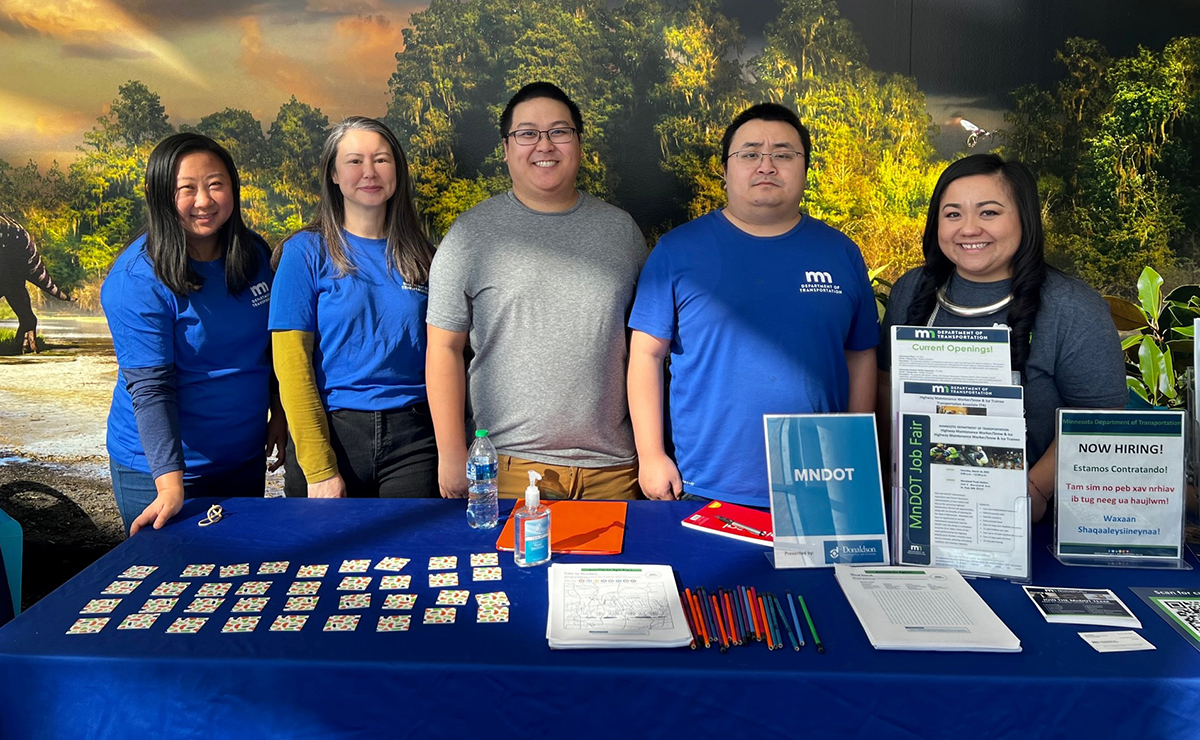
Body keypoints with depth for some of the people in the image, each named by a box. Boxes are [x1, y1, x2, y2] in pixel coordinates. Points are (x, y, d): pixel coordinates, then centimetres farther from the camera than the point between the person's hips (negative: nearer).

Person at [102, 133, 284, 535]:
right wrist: (170, 485, -30)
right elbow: (150, 388, -23)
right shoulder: (138, 279, -19)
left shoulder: (254, 253, -1)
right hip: (159, 470, -5)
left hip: (244, 457, 5)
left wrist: (279, 411, 8)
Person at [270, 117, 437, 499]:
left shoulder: (420, 256, 8)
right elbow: (291, 363, -7)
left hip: (412, 438, 2)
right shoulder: (306, 252, -1)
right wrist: (318, 468, -13)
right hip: (329, 431, -2)